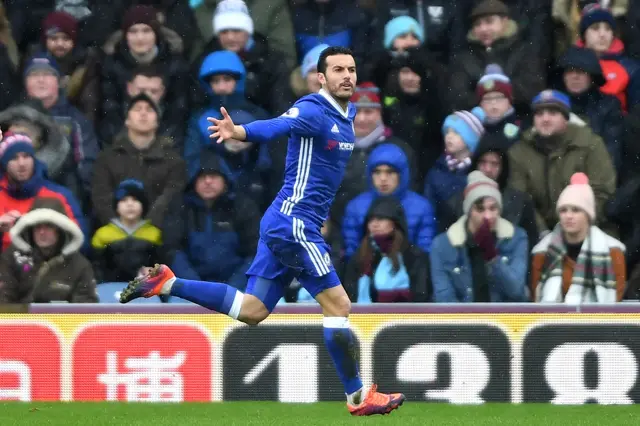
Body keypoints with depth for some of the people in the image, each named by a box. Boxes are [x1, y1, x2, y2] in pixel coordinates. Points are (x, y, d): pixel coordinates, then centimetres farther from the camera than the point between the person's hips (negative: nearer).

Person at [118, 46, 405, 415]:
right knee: (338, 304, -5)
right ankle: (358, 397, 3)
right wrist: (238, 132, -52)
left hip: (284, 225, 9)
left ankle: (166, 283, 16)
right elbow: (276, 127, -34)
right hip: (295, 222, -9)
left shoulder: (348, 114, 12)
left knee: (250, 311, 11)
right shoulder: (313, 111, -15)